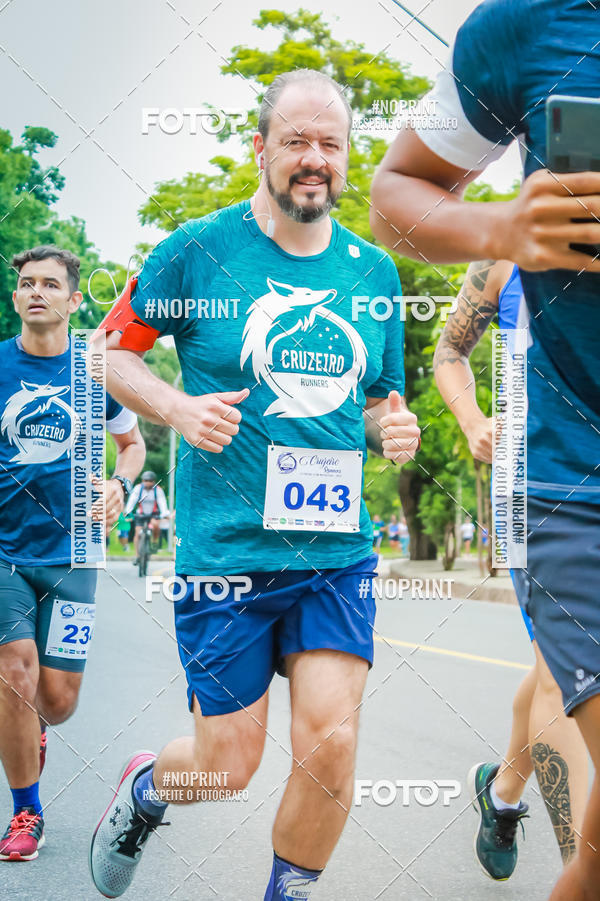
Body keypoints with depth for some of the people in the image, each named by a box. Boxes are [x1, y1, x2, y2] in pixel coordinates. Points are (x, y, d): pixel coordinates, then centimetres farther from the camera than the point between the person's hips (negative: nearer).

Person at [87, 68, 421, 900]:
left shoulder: (375, 272, 8)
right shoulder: (198, 250, -4)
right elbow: (111, 350, 6)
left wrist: (392, 429, -3)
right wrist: (177, 408, -12)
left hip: (338, 550, 3)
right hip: (226, 549, -3)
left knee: (330, 746, -8)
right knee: (229, 764, 3)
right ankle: (145, 786, 40)